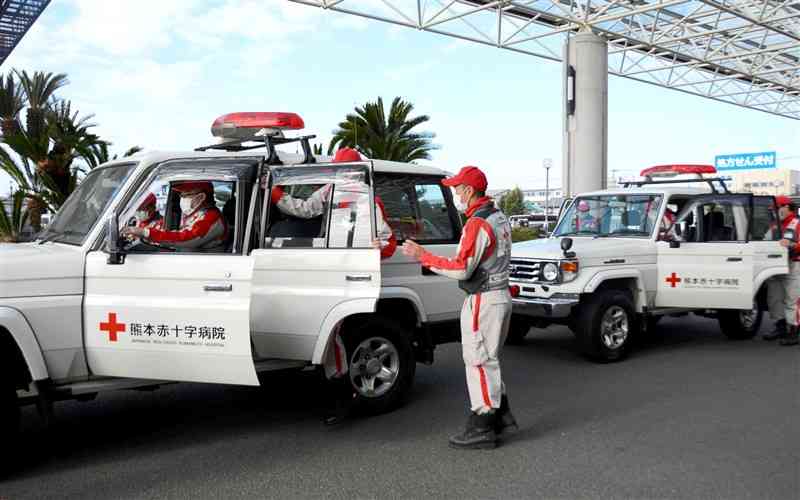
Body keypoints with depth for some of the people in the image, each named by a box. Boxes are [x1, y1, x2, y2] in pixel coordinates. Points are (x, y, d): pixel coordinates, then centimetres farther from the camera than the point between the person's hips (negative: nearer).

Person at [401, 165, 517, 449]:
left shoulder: (477, 224, -19)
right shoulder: (499, 217, 13)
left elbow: (462, 269, -22)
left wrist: (422, 256, -17)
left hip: (483, 300, -10)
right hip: (501, 295, 10)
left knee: (479, 362, -2)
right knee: (488, 360, 20)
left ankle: (482, 429, 5)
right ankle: (501, 416, 28)